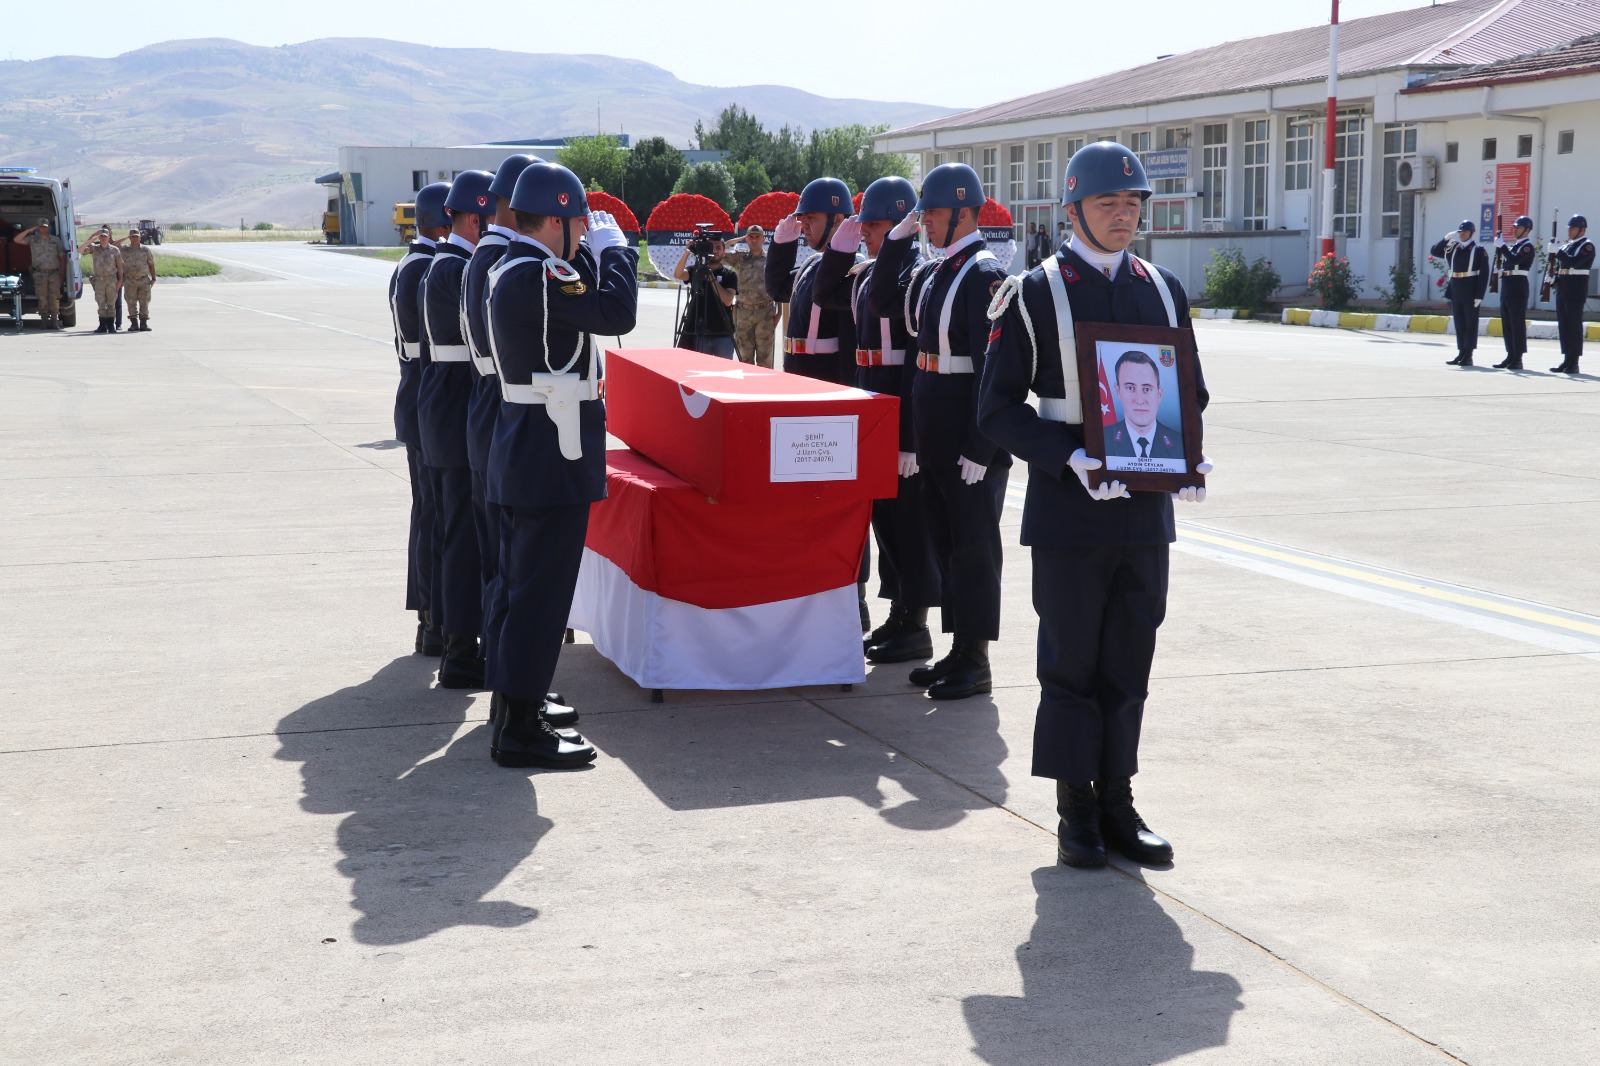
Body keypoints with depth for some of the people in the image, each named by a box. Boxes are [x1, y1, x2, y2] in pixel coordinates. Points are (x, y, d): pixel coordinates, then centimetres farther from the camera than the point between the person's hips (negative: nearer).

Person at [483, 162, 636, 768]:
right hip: (553, 455, -11)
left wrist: (594, 254, 8)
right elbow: (617, 313, -24)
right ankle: (520, 729, 0)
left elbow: (583, 298, 18)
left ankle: (511, 700, 29)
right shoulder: (536, 276, -20)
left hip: (521, 452, 11)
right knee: (541, 589, -5)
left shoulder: (512, 271, 12)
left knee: (519, 583, 18)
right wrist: (613, 247, -10)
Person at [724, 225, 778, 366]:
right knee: (745, 357, 7)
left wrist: (778, 313, -3)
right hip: (743, 311, 2)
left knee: (764, 359, 0)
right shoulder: (739, 257, 9)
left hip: (765, 313, -2)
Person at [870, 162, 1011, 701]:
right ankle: (958, 651, 22)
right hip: (935, 440, 9)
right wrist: (895, 241, 8)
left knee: (974, 546, -1)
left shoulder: (985, 274, -14)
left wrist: (981, 448, -21)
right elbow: (881, 300, 21)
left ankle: (976, 661, 6)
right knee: (945, 544, 13)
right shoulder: (934, 272, 12)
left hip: (970, 442, -9)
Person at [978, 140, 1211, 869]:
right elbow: (999, 408, -6)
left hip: (1145, 510, 4)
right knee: (1072, 664, 4)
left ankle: (1118, 805, 20)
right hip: (1068, 515, -4)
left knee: (1129, 664, 10)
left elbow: (1190, 391, 18)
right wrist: (1069, 459, -19)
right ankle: (1077, 814, 14)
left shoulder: (1164, 291, 10)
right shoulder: (1034, 295, -4)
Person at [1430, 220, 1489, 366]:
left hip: (1470, 292, -5)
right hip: (1455, 290, 5)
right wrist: (1445, 239, -3)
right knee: (1459, 324, 8)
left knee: (1470, 323, 0)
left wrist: (1479, 295, -15)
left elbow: (1484, 274, -9)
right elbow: (1434, 252, 11)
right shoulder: (1452, 248, 10)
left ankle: (1468, 356, 0)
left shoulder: (1479, 251, -5)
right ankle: (1461, 353, 14)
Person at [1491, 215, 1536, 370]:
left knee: (1518, 324, -7)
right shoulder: (1513, 246, 20)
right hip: (1506, 288, 9)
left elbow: (1514, 260, -23)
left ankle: (1518, 359, -6)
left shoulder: (1527, 246, -7)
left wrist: (1502, 245, -17)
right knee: (1507, 324, 10)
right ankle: (1511, 356, 15)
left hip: (1518, 288, -9)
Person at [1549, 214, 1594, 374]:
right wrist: (1553, 278, 3)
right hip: (1562, 290, 8)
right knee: (1563, 325, 8)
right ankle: (1567, 360, 12)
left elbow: (1574, 261, -20)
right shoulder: (1566, 246, 19)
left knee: (1574, 324, -7)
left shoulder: (1587, 246, -5)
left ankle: (1574, 363, -6)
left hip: (1576, 291, -8)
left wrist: (1558, 252, -20)